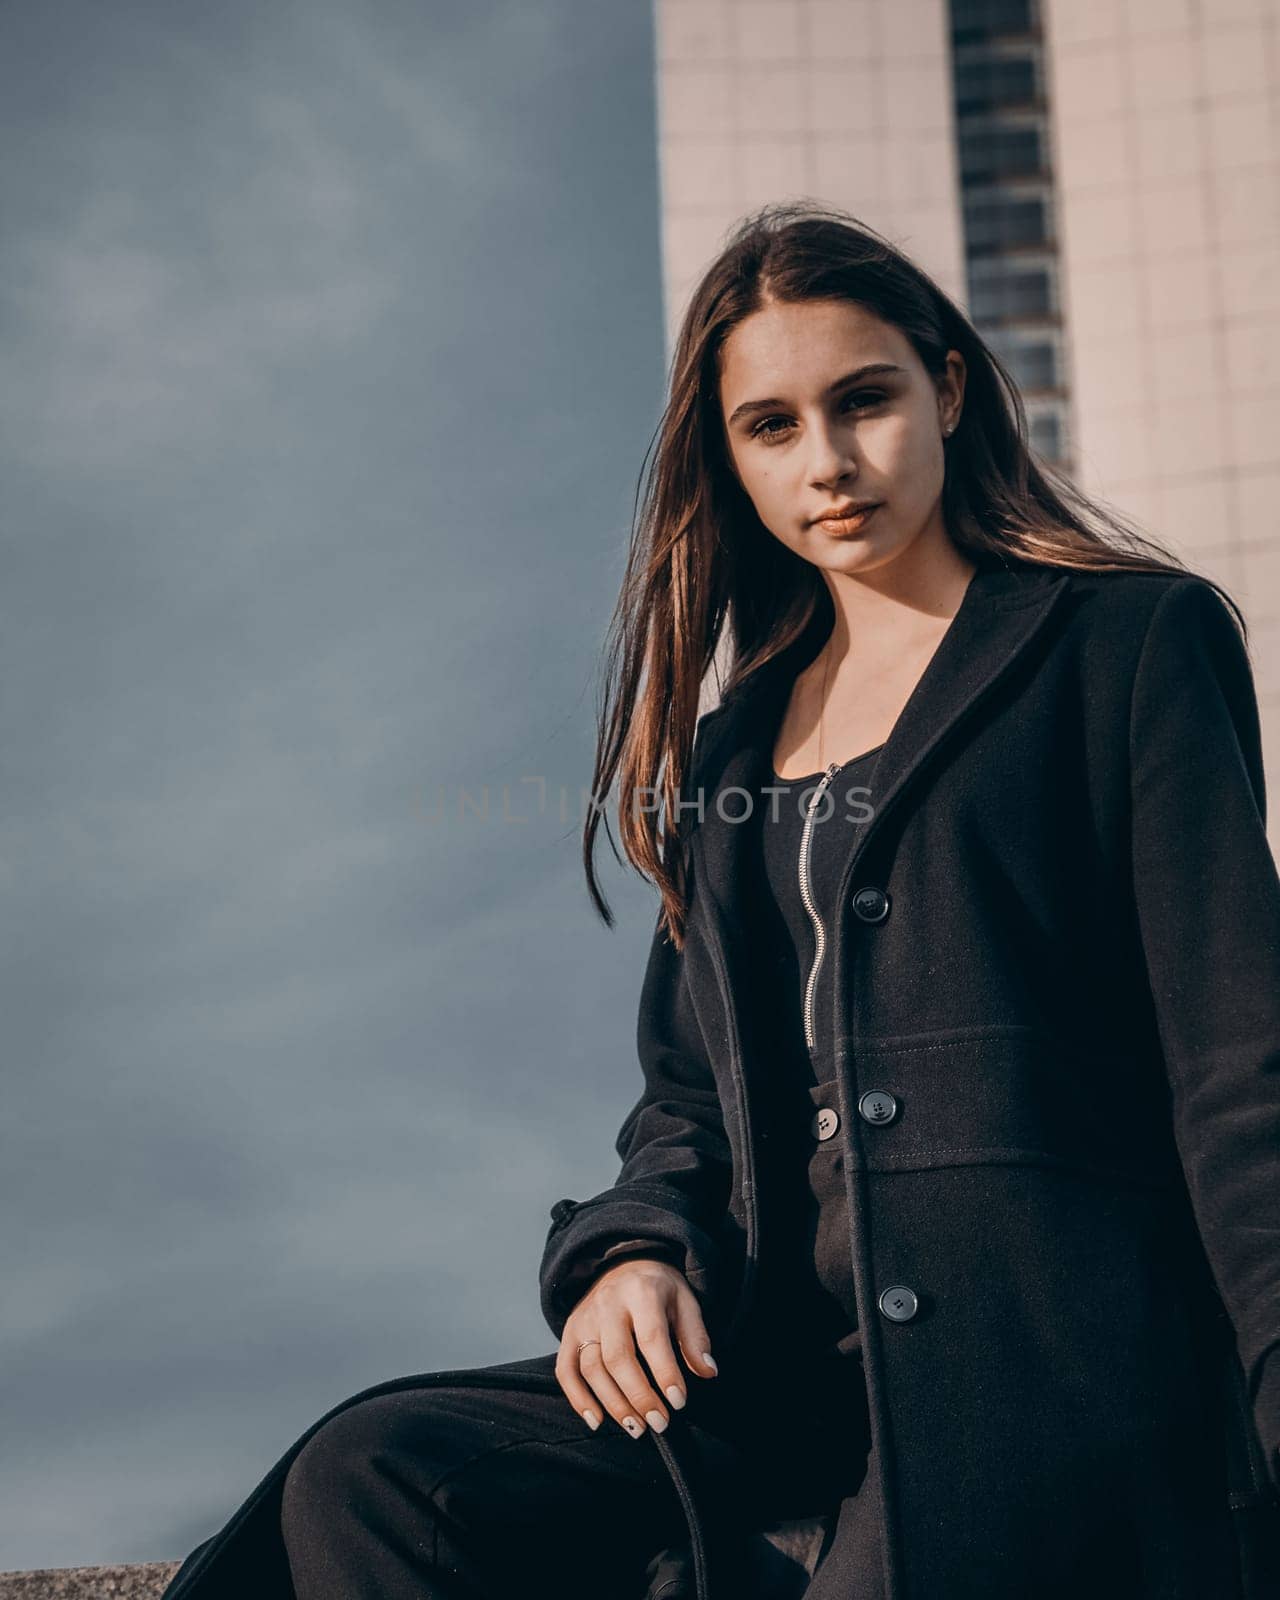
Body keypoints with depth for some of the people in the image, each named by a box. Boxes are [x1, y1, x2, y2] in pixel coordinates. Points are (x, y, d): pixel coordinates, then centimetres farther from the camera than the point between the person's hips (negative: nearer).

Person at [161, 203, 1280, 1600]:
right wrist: (635, 1249, -2)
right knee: (370, 1478, -15)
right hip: (794, 1367, 5)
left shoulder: (1132, 643, 3)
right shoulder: (734, 749, 20)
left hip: (1045, 1363, -5)